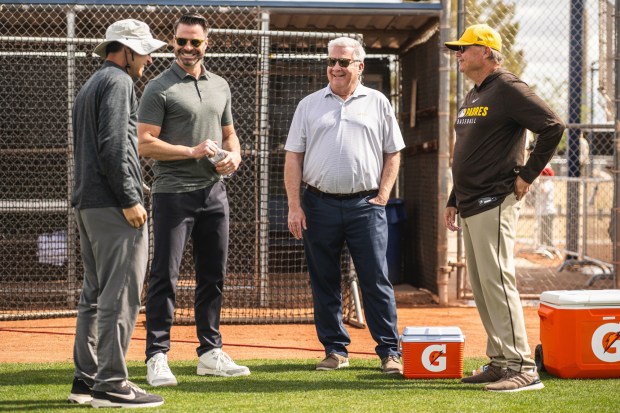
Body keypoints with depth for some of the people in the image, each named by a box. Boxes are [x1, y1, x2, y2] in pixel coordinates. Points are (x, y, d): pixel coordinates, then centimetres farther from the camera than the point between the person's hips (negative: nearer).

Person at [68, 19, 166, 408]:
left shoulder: (90, 85, 23)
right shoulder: (118, 82, -8)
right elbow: (113, 146, -19)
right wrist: (130, 199, -19)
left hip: (87, 202, 10)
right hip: (113, 204, -10)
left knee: (95, 294, 14)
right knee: (121, 295, -9)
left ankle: (86, 380, 17)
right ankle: (111, 384, -9)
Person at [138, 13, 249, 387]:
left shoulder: (220, 86, 14)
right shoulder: (160, 87, -5)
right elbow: (144, 143, -11)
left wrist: (234, 155, 1)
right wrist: (192, 152, -18)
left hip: (214, 191, 6)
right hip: (173, 193, -6)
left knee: (214, 276, 10)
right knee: (165, 277, -6)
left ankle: (210, 353, 19)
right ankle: (157, 357, -2)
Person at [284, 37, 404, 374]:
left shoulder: (377, 103, 9)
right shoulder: (309, 105, 10)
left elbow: (393, 153, 10)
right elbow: (293, 157, 6)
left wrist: (382, 195, -2)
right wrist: (294, 206, -3)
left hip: (365, 205, -2)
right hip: (320, 204, 2)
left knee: (376, 280, -4)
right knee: (324, 282, 5)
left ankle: (390, 352, 2)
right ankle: (335, 350, 15)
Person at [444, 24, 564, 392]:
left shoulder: (509, 89, -10)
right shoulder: (472, 98, 19)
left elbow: (554, 127, -18)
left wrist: (528, 174, -15)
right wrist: (454, 201, 22)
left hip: (495, 204, -10)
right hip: (471, 206, 10)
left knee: (497, 281, -14)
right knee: (481, 287, 10)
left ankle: (522, 367, -12)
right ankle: (500, 362, 16)